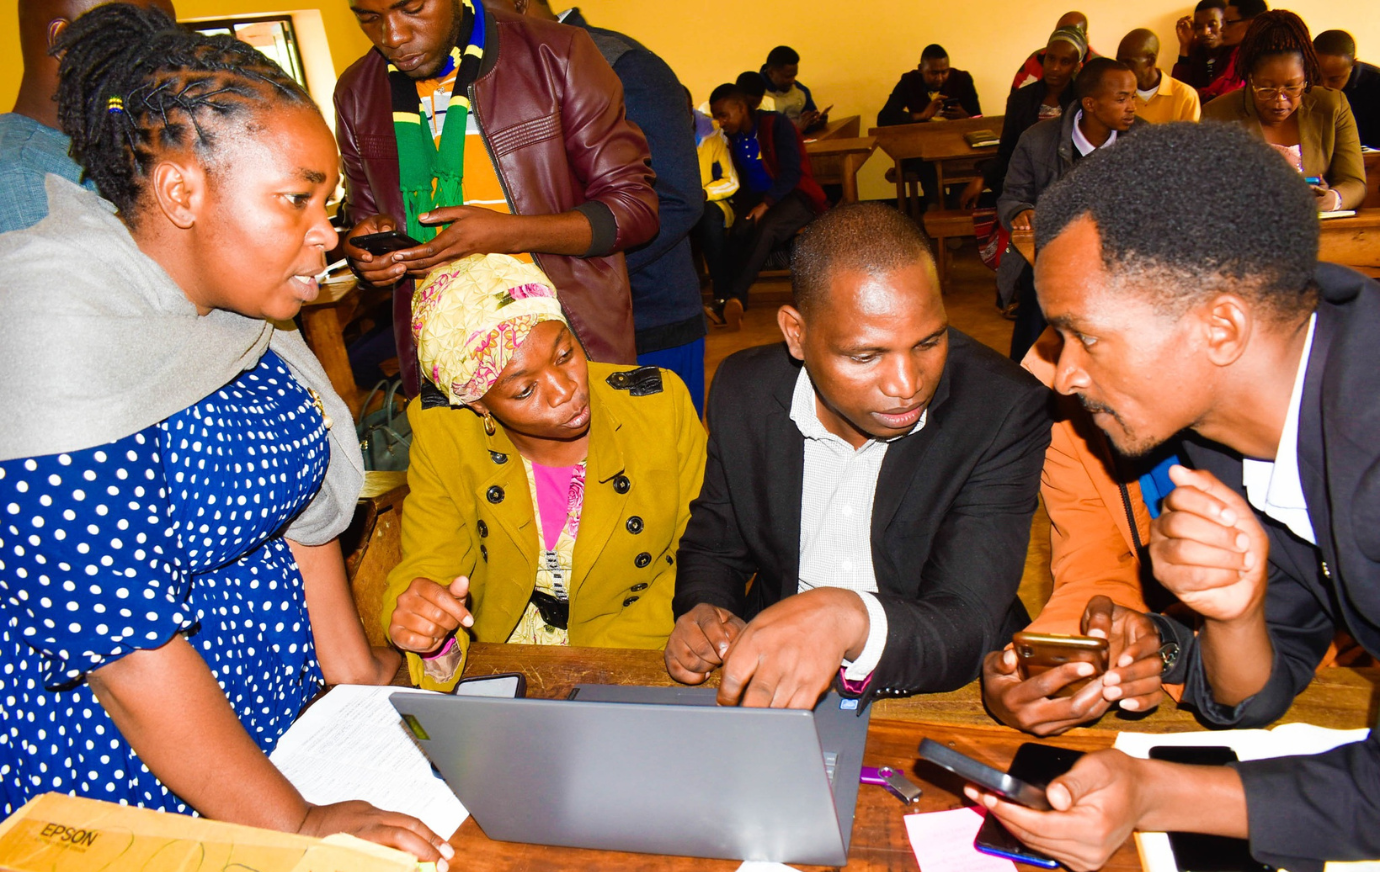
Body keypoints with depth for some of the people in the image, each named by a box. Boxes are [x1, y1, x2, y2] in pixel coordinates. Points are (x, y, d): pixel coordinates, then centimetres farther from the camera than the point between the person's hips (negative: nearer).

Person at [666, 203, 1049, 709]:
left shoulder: (1003, 411, -17)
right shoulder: (743, 392, -5)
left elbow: (966, 628, -25)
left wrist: (851, 619, -45)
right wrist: (703, 613, -13)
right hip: (774, 686, 3)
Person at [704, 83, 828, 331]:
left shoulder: (775, 124, -7)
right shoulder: (732, 137, 11)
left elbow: (792, 171, -14)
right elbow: (737, 181, 14)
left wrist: (765, 204, -24)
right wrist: (743, 207, -7)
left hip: (792, 197, -5)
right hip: (756, 200, 5)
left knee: (765, 228, -36)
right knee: (739, 230, -29)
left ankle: (733, 299, -45)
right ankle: (729, 301, -40)